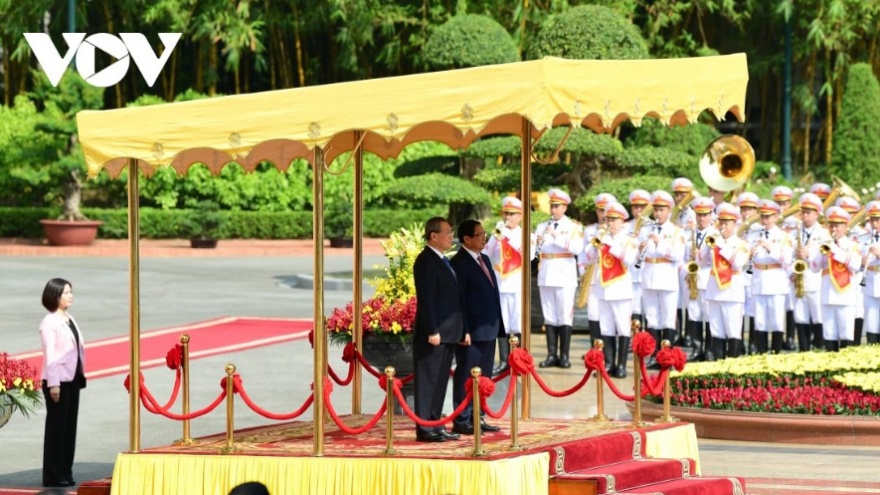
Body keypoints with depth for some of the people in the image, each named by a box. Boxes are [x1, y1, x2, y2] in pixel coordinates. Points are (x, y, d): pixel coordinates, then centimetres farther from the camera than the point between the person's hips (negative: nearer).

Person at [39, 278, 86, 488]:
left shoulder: (70, 320, 12)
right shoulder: (49, 323, -11)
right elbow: (50, 354, -16)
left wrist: (81, 376, 10)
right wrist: (53, 383, -20)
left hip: (72, 379, 8)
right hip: (58, 380, -8)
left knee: (70, 426, 9)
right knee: (56, 427, -3)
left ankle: (65, 472, 15)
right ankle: (53, 475, 1)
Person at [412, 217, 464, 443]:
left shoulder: (444, 261, 18)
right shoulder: (426, 261, -12)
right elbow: (426, 299, -18)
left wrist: (463, 329, 18)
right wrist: (432, 331, -21)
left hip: (447, 333, 9)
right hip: (434, 334, -9)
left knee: (440, 381, 12)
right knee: (428, 381, -6)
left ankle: (435, 426, 17)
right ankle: (425, 429, -4)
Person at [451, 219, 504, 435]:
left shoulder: (484, 259, 16)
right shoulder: (459, 263, -11)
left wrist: (497, 325, 16)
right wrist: (464, 331, -19)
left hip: (488, 329, 9)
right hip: (472, 331, -8)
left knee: (483, 377, 11)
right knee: (466, 376, -3)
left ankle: (477, 417, 17)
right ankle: (461, 421, 1)